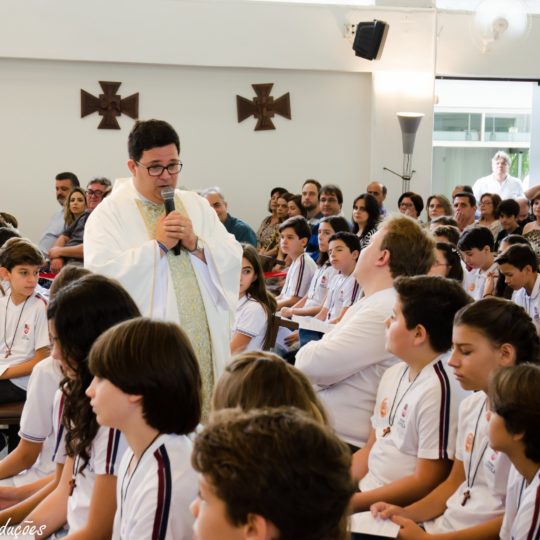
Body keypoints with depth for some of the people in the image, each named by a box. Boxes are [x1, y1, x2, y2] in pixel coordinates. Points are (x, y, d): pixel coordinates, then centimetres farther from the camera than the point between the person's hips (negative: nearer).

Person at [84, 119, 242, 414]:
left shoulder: (197, 206, 15)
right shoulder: (109, 213, 0)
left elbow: (234, 259, 10)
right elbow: (101, 273, -14)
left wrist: (196, 243, -8)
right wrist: (157, 244, -12)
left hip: (206, 344, 5)